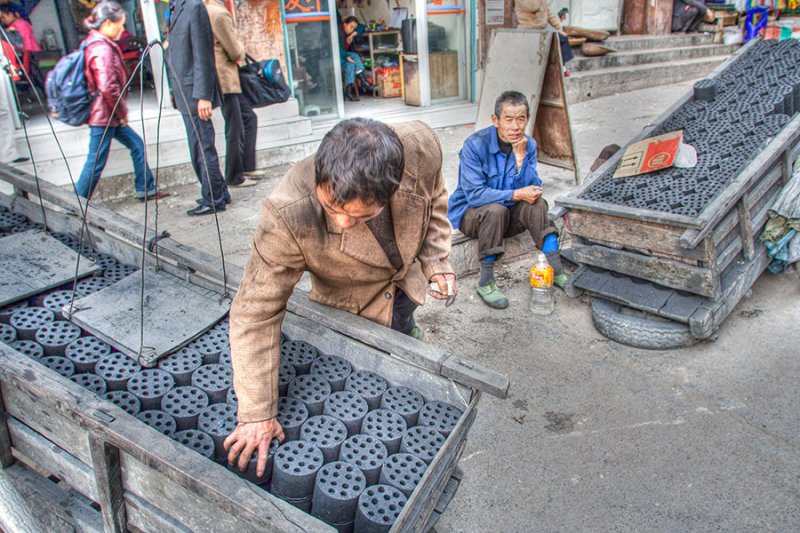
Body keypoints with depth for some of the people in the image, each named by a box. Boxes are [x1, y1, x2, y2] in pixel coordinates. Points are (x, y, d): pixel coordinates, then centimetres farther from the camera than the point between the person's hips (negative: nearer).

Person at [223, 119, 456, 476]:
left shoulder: (421, 147, -37)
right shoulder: (287, 215, -45)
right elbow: (256, 312, -36)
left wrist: (436, 260, -14)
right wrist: (257, 413, -33)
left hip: (408, 270, 3)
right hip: (353, 300, -3)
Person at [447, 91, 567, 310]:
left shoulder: (528, 145, -5)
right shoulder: (475, 144, -20)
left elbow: (533, 189, -12)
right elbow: (474, 195, -26)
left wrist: (521, 157, -24)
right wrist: (516, 195, -30)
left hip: (509, 214, 4)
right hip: (470, 214, -4)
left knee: (537, 204, -22)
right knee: (495, 209, -35)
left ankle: (555, 272, -18)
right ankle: (485, 283, -26)